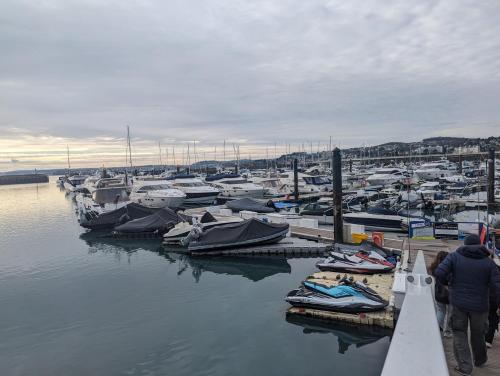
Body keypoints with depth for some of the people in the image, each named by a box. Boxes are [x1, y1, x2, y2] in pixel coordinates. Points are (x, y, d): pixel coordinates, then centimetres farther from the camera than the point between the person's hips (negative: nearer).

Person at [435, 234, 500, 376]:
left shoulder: (454, 256, -7)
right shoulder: (488, 261, -3)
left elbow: (439, 272, -19)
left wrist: (447, 282, 2)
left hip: (458, 303, -2)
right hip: (479, 306, 2)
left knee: (459, 334, 11)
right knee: (478, 334, 21)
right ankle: (480, 360, 42)